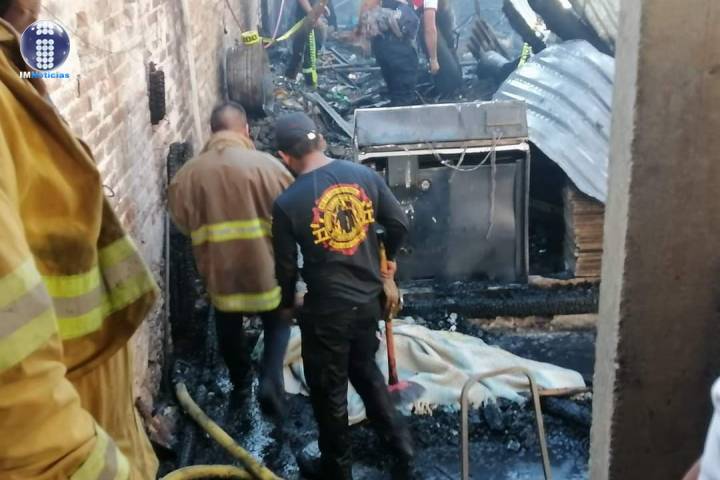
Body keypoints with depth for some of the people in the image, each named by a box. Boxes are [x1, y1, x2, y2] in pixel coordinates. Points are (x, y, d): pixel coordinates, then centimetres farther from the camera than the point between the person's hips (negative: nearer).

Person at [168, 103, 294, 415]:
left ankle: (239, 382, 40)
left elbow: (181, 220, 2)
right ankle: (270, 380, 1)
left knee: (229, 327, 25)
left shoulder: (189, 172, -6)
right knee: (277, 322, 19)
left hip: (218, 268, 2)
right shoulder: (267, 165, -12)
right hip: (265, 264, -2)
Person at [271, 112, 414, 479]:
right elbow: (399, 224, 0)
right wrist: (388, 257, 20)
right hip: (368, 299, 5)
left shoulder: (287, 203, -18)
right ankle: (400, 444, 32)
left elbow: (286, 267, -8)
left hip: (325, 310, -5)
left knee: (328, 391, 15)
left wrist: (287, 303, 12)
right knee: (365, 370, 27)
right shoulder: (364, 174, -7)